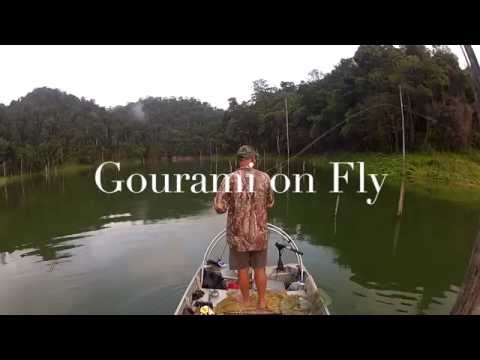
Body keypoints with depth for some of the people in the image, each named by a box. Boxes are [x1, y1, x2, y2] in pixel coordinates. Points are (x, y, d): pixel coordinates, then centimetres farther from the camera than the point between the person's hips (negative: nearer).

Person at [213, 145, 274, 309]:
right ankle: (262, 301, 31)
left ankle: (246, 300, 34)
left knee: (242, 269, 16)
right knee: (260, 268, 17)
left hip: (238, 234, -1)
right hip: (259, 233, 1)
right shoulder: (264, 177, -8)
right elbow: (270, 203, 3)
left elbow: (219, 207, -14)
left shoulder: (230, 179, -13)